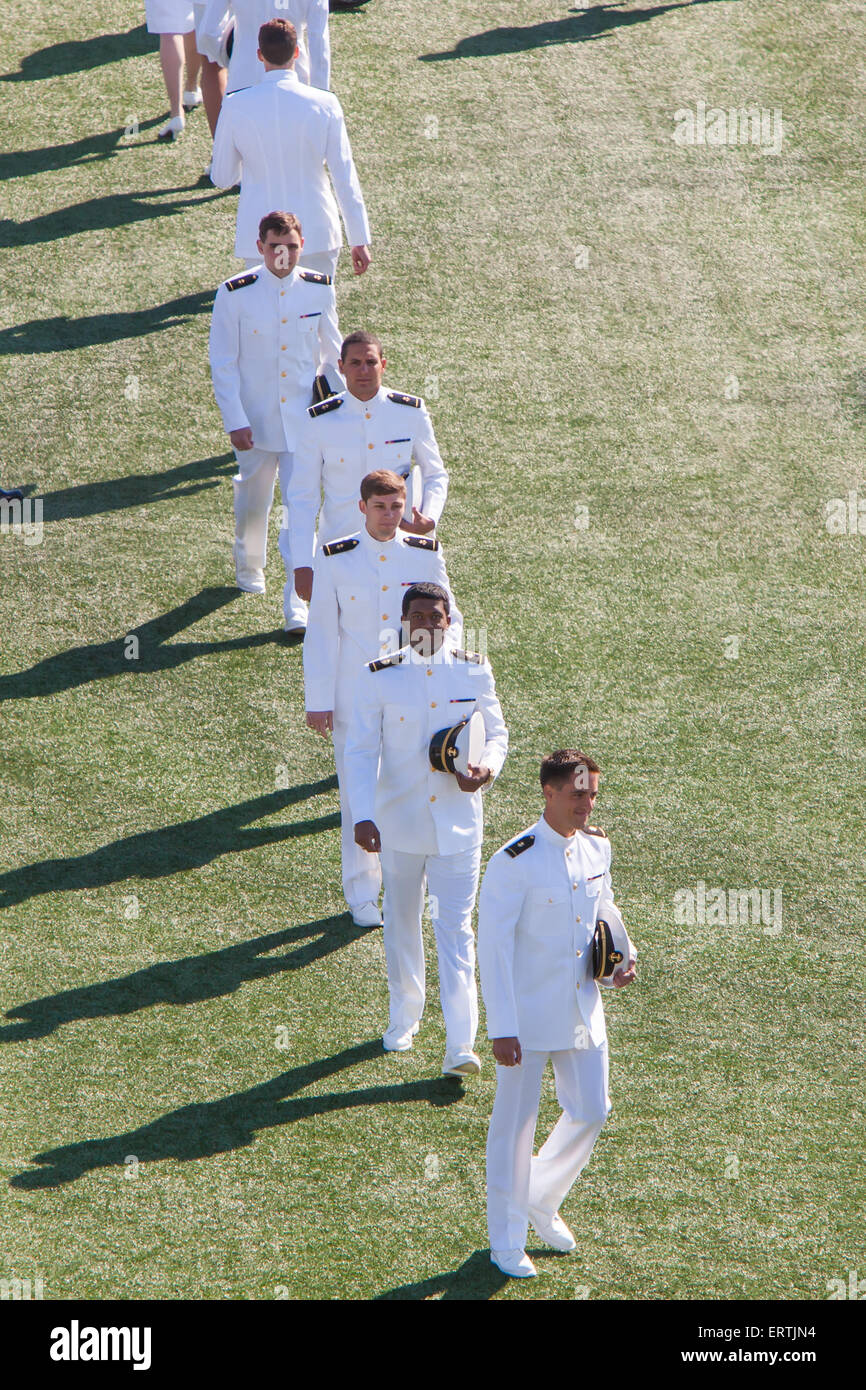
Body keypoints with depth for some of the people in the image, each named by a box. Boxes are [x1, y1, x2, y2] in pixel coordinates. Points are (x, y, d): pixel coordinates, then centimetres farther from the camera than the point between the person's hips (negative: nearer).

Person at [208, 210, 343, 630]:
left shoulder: (320, 290, -3)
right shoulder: (235, 294, -10)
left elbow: (332, 354, 10)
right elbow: (223, 364, -6)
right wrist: (235, 421, -11)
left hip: (304, 418, 0)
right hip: (255, 418, 0)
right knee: (253, 500, 16)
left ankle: (297, 605, -5)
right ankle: (249, 567, 46)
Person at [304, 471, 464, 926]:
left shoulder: (426, 555, 1)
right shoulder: (335, 559, -4)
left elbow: (449, 617, 11)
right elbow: (322, 633, 0)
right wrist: (318, 701, -1)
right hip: (355, 695, -1)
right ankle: (362, 894, 16)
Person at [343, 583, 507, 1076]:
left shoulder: (475, 672, -2)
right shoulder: (379, 678, -7)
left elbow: (497, 734, 9)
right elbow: (361, 751, -8)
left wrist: (487, 767, -14)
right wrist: (362, 816, -19)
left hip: (459, 822, 0)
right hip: (400, 821, 0)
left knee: (456, 929, -5)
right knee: (403, 922, 15)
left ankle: (461, 1045, -8)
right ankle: (404, 1019, 35)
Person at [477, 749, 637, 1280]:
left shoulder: (597, 846, 1)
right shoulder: (515, 862, -20)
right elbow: (494, 947, -19)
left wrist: (625, 952, 2)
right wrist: (502, 1029, -21)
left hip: (582, 1007, 6)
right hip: (528, 1012, -6)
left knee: (592, 1111, 10)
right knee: (515, 1122, 6)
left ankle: (541, 1200, 36)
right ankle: (506, 1243, 21)